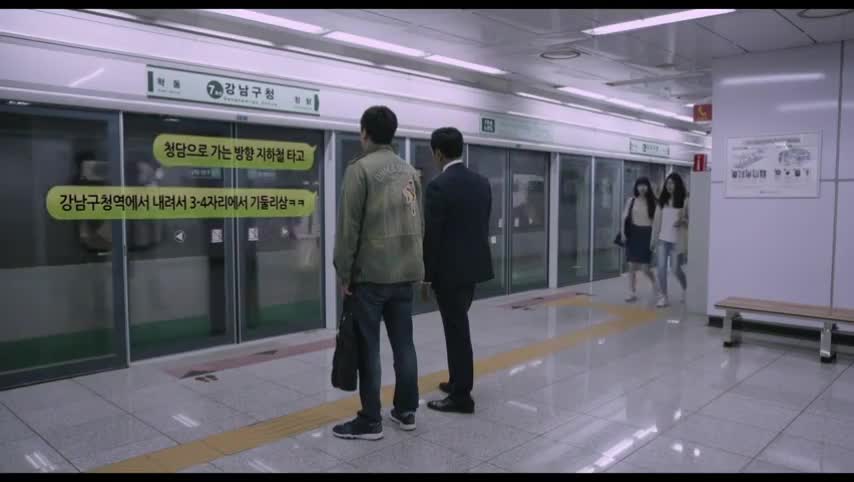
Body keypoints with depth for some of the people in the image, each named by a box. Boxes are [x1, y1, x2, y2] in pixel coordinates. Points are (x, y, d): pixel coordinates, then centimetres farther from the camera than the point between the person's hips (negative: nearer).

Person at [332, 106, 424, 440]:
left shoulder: (360, 168, -8)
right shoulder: (409, 171, 13)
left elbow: (349, 225, -12)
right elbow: (419, 224, 14)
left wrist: (344, 272, -7)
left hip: (370, 274, -6)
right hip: (405, 273, 7)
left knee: (367, 349, 1)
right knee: (403, 343, 12)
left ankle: (370, 421, 7)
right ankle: (406, 411, 22)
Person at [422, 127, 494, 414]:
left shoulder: (438, 186, -17)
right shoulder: (482, 183, 6)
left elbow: (431, 236, -16)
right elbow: (484, 227, 12)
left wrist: (427, 276, -8)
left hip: (449, 271, -8)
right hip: (474, 266, 8)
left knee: (457, 330, -1)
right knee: (458, 326, 20)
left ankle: (461, 396, 9)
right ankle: (459, 382, 32)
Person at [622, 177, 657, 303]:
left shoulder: (652, 202, -1)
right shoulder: (631, 200, 5)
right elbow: (625, 217, 5)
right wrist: (623, 232, -5)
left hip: (647, 234, -2)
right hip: (633, 234, 2)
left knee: (645, 267, -4)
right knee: (632, 266, 2)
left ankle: (654, 283, 28)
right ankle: (632, 293, 11)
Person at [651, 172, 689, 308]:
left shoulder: (685, 201, -4)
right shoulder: (663, 201, 8)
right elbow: (657, 220, 9)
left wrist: (682, 221, -23)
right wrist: (653, 238, 8)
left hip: (677, 240, -3)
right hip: (662, 239, 4)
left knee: (676, 269, 3)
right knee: (661, 268, -2)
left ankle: (686, 289, 32)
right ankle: (663, 297, 7)